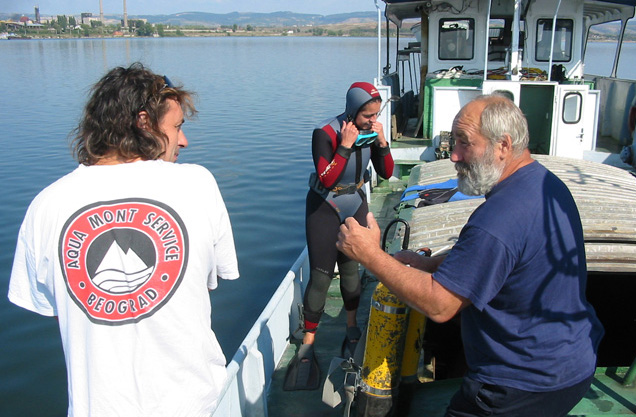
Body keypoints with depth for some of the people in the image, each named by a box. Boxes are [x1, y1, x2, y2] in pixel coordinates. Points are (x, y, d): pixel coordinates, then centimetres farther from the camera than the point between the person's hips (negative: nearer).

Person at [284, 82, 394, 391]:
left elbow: (386, 173, -4)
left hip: (355, 205, 4)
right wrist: (345, 146, -32)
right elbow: (326, 180, -28)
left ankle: (352, 329, 29)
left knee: (350, 267, 11)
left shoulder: (372, 131, -6)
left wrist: (382, 142, -18)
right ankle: (307, 346, 4)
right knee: (321, 275, -6)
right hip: (325, 207, -4)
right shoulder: (325, 133, -22)